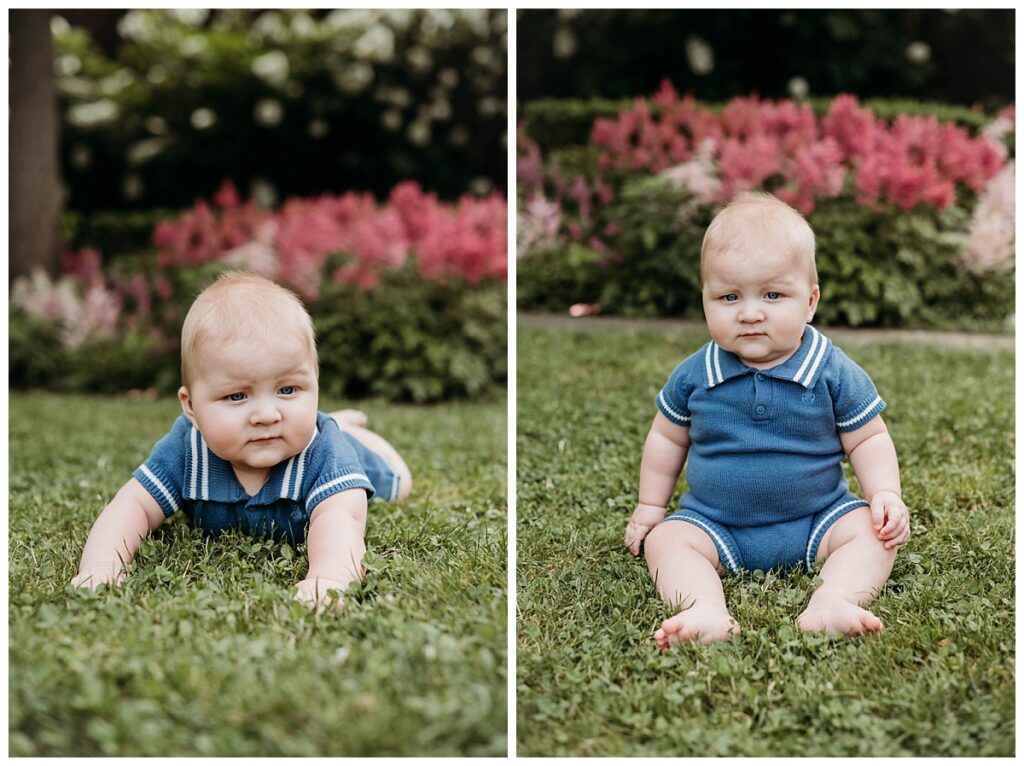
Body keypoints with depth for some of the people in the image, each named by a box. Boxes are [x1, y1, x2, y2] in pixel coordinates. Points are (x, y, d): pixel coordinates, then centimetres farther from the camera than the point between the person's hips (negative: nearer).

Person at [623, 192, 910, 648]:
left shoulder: (834, 372, -8)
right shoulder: (694, 375, -4)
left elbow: (868, 440, 0)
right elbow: (667, 439, 11)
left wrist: (886, 494, -15)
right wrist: (650, 507, 12)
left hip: (818, 520, 0)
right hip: (714, 523, 1)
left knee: (874, 531, -22)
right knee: (666, 540, -23)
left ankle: (832, 601, -42)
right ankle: (706, 612, -45)